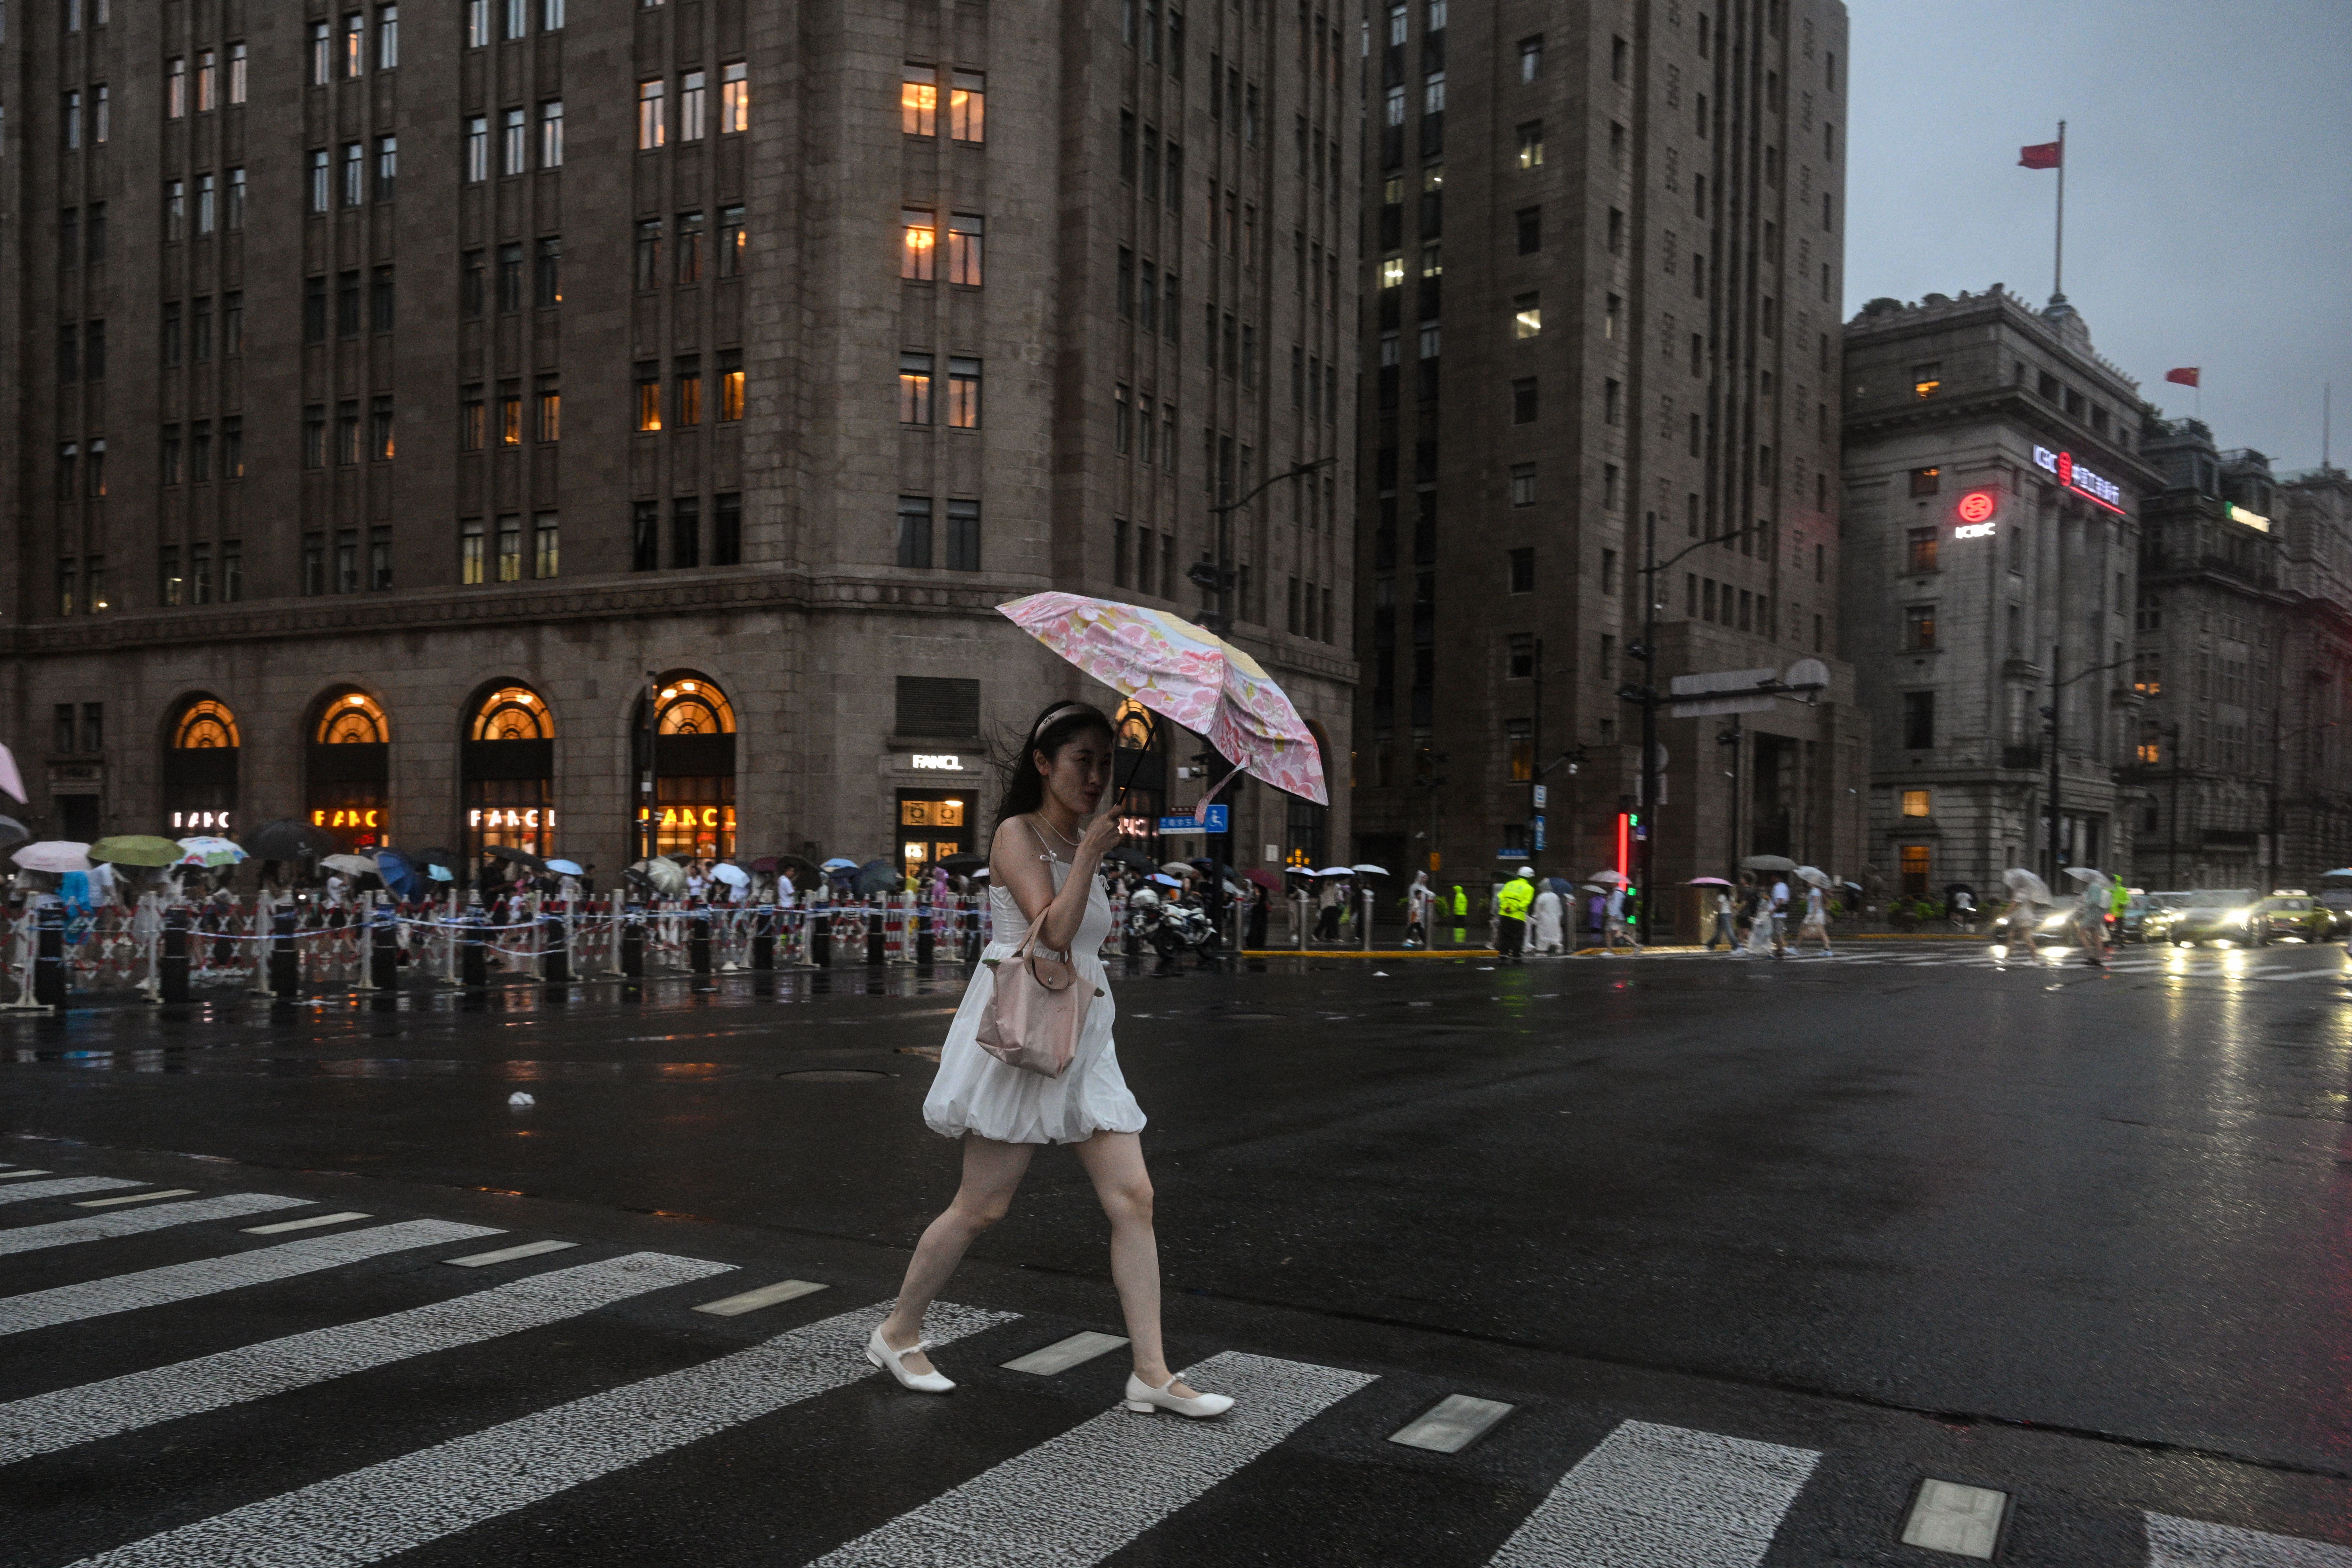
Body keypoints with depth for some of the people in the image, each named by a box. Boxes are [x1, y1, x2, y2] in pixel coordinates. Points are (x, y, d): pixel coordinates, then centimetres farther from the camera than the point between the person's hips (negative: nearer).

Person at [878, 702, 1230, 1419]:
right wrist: (1089, 855, -16)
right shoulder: (1017, 834, -6)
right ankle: (897, 1333, 19)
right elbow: (1052, 931, -19)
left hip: (1082, 1034, 7)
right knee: (981, 1206, -1)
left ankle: (1152, 1373, 3)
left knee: (1133, 1197, -1)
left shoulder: (1081, 843, 17)